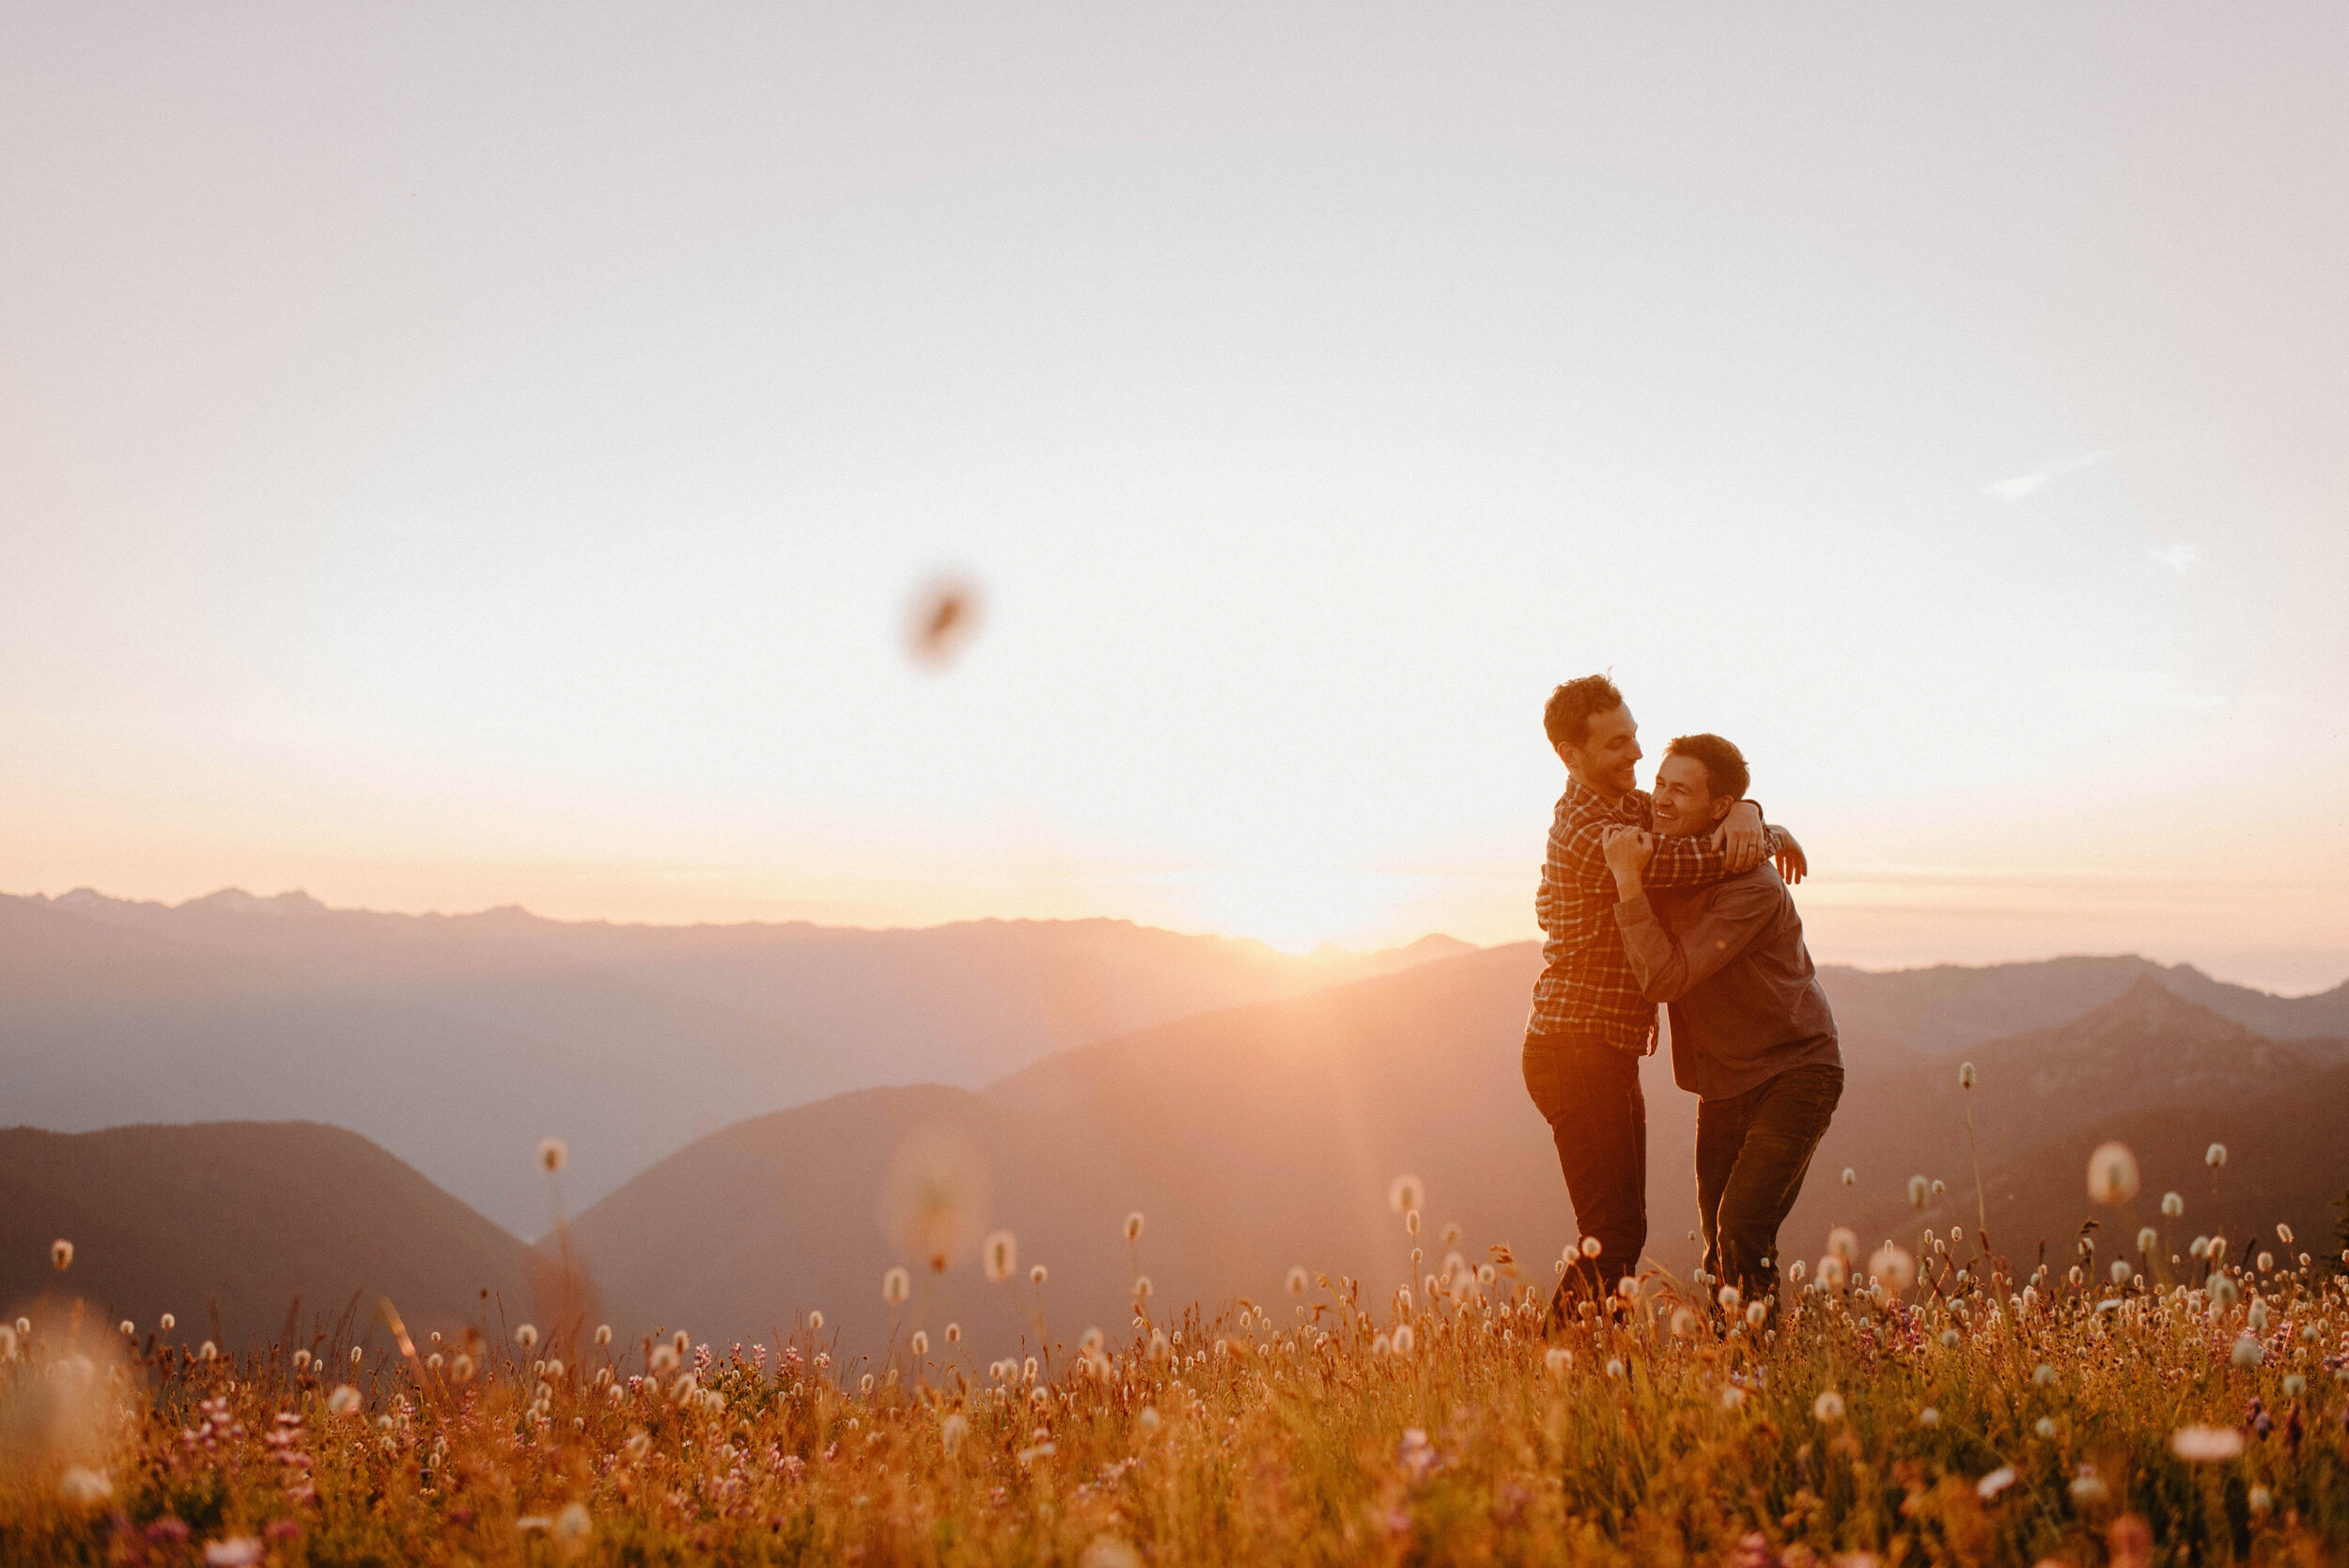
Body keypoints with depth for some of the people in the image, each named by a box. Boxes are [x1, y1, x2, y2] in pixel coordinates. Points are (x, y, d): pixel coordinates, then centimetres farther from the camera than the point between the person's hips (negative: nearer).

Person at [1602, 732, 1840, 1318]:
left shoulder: (1753, 888, -24)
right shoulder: (1659, 854, 0)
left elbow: (1664, 978, -31)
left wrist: (1629, 882, -31)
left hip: (1793, 1074, -7)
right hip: (1723, 1085, 8)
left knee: (1741, 1232, -21)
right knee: (1721, 1250, 10)